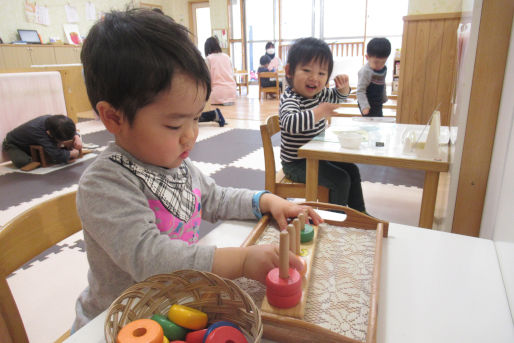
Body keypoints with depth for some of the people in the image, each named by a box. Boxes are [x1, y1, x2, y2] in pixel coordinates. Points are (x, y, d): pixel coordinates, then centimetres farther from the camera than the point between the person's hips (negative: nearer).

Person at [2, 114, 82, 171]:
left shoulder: (54, 120, -27)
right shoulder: (39, 132, -46)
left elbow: (70, 131, -7)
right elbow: (59, 155, -50)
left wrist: (77, 137, -28)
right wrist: (74, 153, -34)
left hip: (32, 143, 6)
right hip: (13, 144, -6)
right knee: (23, 162, -34)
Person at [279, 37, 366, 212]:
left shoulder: (320, 93, 1)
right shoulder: (290, 99, -26)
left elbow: (338, 96, 22)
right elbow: (289, 123, -47)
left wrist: (343, 86, 1)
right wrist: (318, 112, -49)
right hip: (296, 163, -10)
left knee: (352, 170, 17)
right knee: (340, 180, -16)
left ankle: (359, 213, 33)